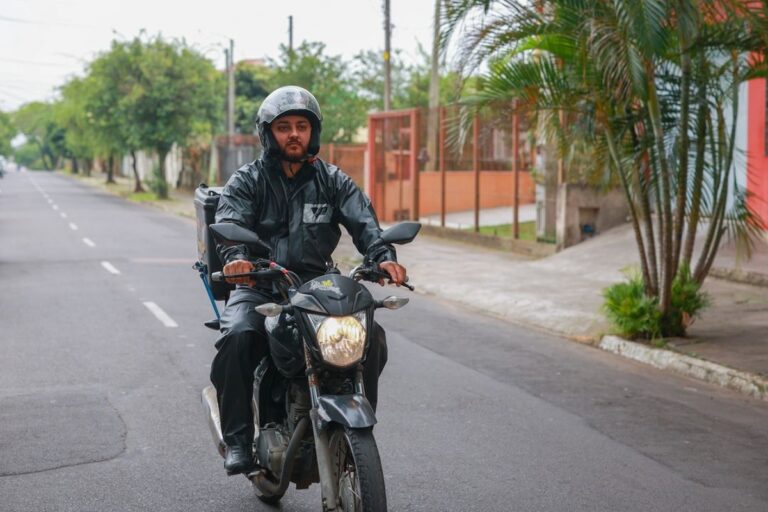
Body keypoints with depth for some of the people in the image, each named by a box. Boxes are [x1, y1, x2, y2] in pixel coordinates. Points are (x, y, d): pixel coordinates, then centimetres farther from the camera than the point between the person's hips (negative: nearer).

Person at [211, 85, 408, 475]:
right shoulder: (246, 182, 5)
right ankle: (238, 439, -19)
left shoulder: (333, 181, 11)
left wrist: (383, 256, -26)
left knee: (370, 336, -20)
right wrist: (235, 257, -37)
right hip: (258, 286, -2)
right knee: (237, 337, -31)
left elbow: (362, 220, -4)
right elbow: (228, 223, -13)